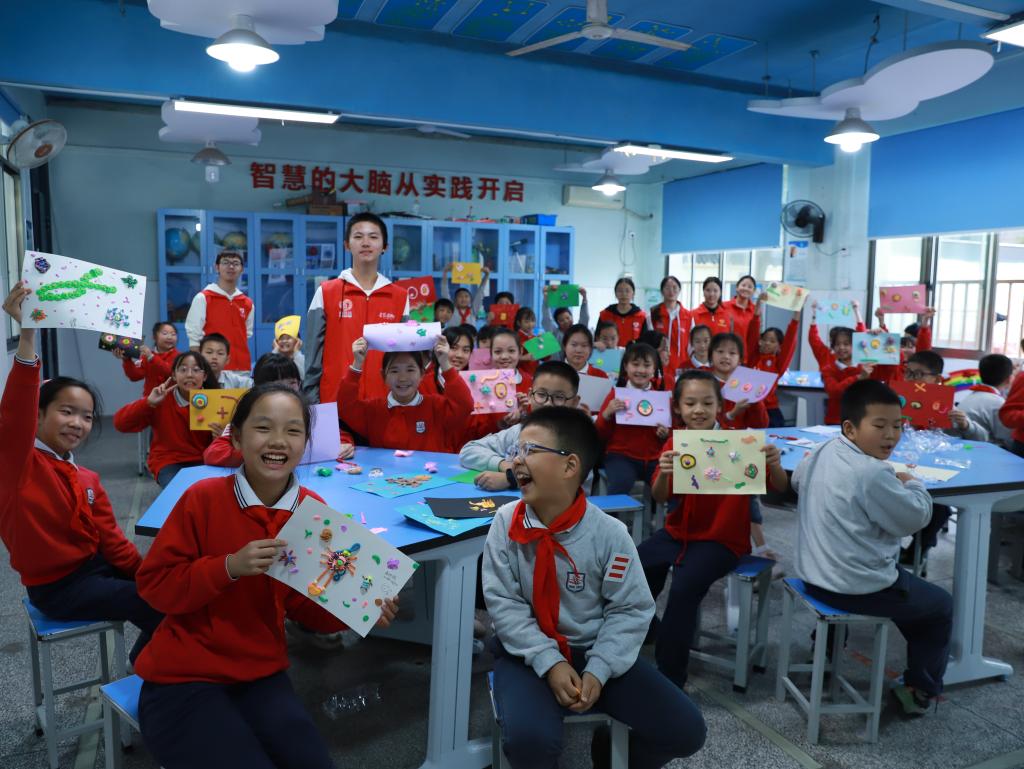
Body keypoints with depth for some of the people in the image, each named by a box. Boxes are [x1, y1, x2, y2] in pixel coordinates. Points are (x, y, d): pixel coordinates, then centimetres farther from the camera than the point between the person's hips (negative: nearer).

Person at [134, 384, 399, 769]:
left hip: (261, 676, 4)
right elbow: (153, 584, -12)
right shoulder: (203, 497, -17)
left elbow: (305, 606, 2)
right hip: (183, 680, -3)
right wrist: (229, 567, -26)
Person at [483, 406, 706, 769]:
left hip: (594, 649, 2)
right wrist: (549, 662, -19)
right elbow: (503, 603, -12)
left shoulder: (609, 533, -15)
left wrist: (598, 670, -17)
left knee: (685, 730, -6)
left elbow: (631, 610, -7)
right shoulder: (507, 521, -13)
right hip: (530, 652, -1)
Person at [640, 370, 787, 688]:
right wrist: (664, 473, -35)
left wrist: (774, 464, -34)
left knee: (685, 587, -27)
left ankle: (670, 679, -10)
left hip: (722, 539, -4)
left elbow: (780, 488, -12)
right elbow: (660, 497, -12)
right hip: (678, 532, 5)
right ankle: (646, 627, 21)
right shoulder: (674, 444, 0)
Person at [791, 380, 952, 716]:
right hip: (859, 588, -8)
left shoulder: (819, 454, 0)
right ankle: (921, 690, 26)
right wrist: (912, 483, 5)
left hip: (814, 574, 9)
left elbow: (797, 480, 22)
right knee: (940, 605, 17)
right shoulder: (872, 474, -27)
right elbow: (916, 517, -15)